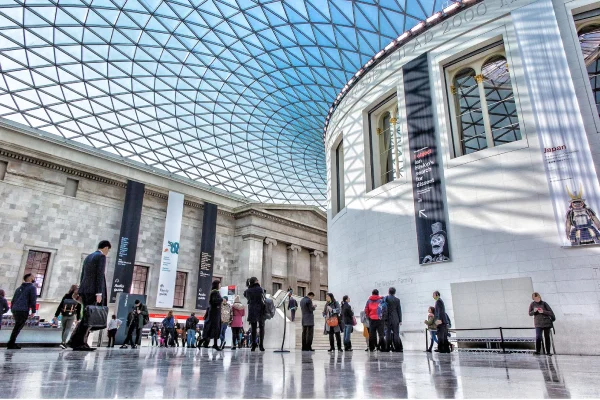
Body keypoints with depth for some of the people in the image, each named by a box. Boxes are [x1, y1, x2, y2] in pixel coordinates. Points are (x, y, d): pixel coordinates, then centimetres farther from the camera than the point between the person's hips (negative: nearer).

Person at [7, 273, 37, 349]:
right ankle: (11, 344, -5)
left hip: (15, 310, 7)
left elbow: (13, 301, 20)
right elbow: (33, 300, -11)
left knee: (17, 327, 17)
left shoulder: (19, 288, 23)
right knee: (17, 328, -4)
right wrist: (33, 311, -9)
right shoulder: (32, 287, 0)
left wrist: (13, 312, 22)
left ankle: (12, 343, 14)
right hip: (23, 311, -7)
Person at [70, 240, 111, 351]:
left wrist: (81, 293, 22)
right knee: (89, 318, -5)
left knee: (87, 317, 12)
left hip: (84, 290, 9)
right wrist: (99, 293, -17)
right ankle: (79, 343, -5)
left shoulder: (88, 257, 21)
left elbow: (83, 276, 21)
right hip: (93, 290, -9)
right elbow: (100, 275, -14)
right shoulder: (101, 257, -5)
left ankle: (75, 341, 10)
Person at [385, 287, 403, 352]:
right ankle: (398, 348, 1)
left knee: (388, 333, 5)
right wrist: (400, 320, 7)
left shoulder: (386, 298, -1)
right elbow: (399, 310, 2)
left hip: (387, 319, 0)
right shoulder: (397, 300, 0)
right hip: (395, 319, 0)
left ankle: (387, 347, 4)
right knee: (396, 333, 3)